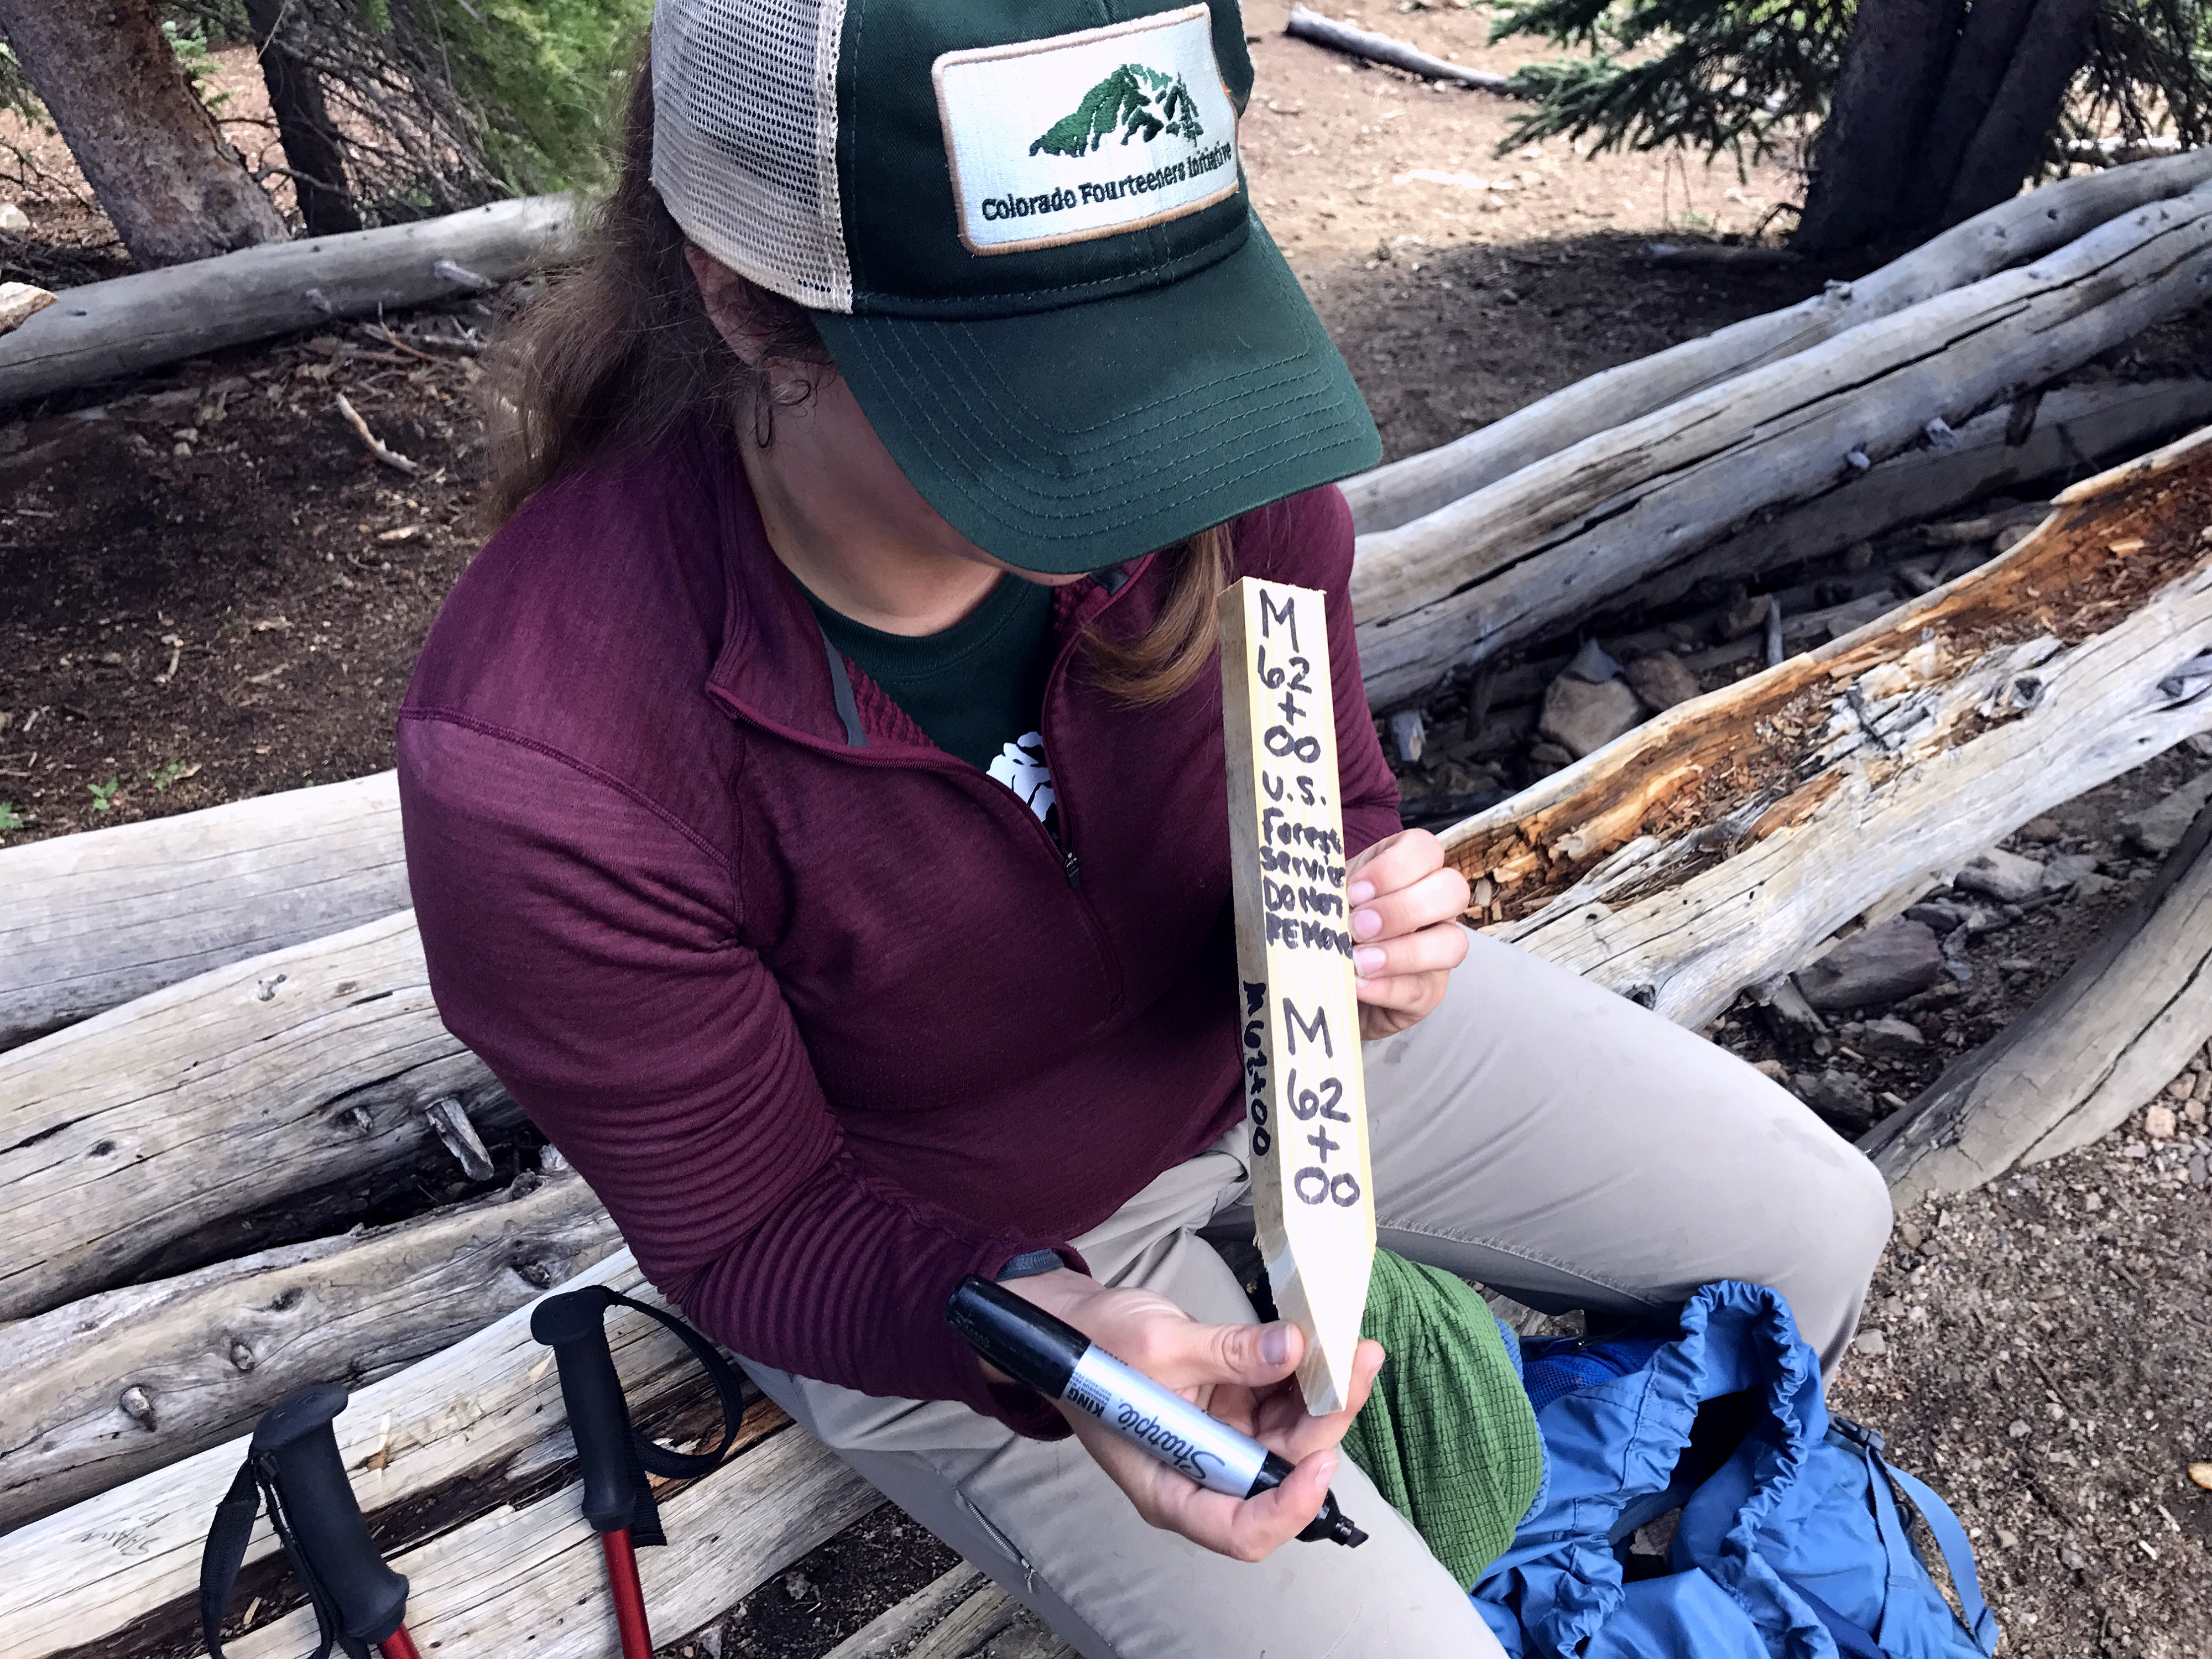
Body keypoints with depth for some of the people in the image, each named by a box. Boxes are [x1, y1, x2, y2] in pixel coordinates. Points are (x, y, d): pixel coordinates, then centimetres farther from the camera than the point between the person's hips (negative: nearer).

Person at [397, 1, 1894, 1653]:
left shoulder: (1218, 431, -24)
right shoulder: (538, 774, -35)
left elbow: (1329, 805, -5)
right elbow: (760, 1234, -18)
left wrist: (1360, 922, -29)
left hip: (1261, 1036, 5)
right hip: (946, 1256, -3)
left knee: (1817, 1223, 9)